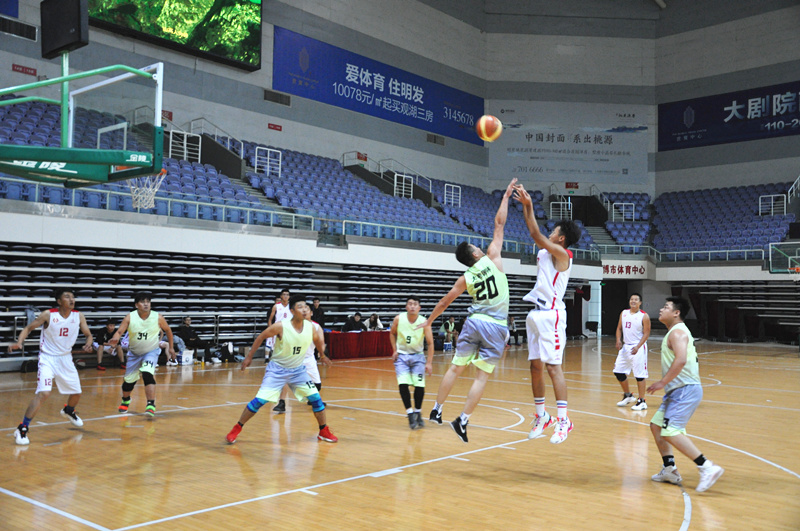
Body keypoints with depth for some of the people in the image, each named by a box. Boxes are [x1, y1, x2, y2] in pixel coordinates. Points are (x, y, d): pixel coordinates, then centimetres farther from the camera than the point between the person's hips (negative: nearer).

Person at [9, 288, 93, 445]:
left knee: (76, 392, 18)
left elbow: (88, 334, 5)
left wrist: (88, 345, -17)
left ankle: (68, 411, 53)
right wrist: (19, 342, -23)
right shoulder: (48, 315, -13)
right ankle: (22, 429, -13)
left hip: (66, 358, 5)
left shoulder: (78, 316, -3)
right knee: (43, 393, -23)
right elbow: (28, 328, -5)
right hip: (48, 358, -5)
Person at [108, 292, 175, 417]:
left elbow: (168, 330, 1)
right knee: (128, 380, 12)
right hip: (134, 353, 2)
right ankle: (125, 400, 44)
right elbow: (120, 331, -21)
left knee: (148, 374, -27)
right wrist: (115, 339, -43)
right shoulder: (130, 317, -16)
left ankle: (151, 405, -23)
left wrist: (171, 347, 6)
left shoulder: (158, 318, -15)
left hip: (151, 352, -2)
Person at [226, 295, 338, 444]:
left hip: (298, 370, 4)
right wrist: (249, 357, -3)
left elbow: (321, 350, 7)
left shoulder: (311, 327, -12)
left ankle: (324, 431, 16)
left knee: (315, 397, -2)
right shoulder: (281, 326, -23)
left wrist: (320, 340, -9)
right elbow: (261, 337, -7)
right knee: (260, 400, -10)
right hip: (277, 369, -4)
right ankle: (236, 429, 8)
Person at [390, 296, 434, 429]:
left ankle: (418, 413, 15)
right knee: (403, 385, -17)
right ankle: (410, 414, -3)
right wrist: (395, 350, -3)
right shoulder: (399, 319, -13)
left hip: (417, 356, 0)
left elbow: (430, 343, -10)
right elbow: (392, 333, 7)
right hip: (401, 355, 0)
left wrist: (429, 363, -16)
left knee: (420, 385, -9)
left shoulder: (424, 322, -16)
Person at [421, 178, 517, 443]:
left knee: (455, 368, 12)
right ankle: (462, 420, -7)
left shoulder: (465, 279, 4)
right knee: (481, 377, -2)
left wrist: (429, 320, 24)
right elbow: (499, 224, 2)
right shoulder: (492, 258, -3)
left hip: (474, 322, 3)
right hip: (496, 326, -3)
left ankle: (436, 410, 19)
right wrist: (506, 196, 9)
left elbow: (444, 302, 11)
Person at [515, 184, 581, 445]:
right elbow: (535, 234, 22)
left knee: (552, 365, -13)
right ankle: (541, 416, 18)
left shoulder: (561, 253, -7)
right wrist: (525, 205, 16)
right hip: (537, 313, 9)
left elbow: (536, 234, -13)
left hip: (551, 314, -9)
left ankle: (563, 420, -12)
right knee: (535, 366, 10)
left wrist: (529, 206, -8)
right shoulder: (547, 251, 16)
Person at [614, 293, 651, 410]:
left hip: (638, 348, -6)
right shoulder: (624, 313, 9)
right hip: (625, 346, 6)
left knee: (640, 375, -5)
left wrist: (637, 347, -20)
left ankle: (642, 401, 3)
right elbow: (619, 328, 15)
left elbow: (646, 333, -10)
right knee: (618, 372, 8)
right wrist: (619, 340, -4)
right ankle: (627, 395, 27)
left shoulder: (644, 316, -8)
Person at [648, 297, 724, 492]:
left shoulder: (677, 332, -13)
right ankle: (669, 470, 20)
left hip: (685, 390, -11)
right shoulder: (675, 332, 19)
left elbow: (681, 360, -28)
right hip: (678, 390, 11)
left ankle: (707, 467, -16)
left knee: (671, 432, -18)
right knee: (656, 425, 14)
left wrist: (662, 382, -24)